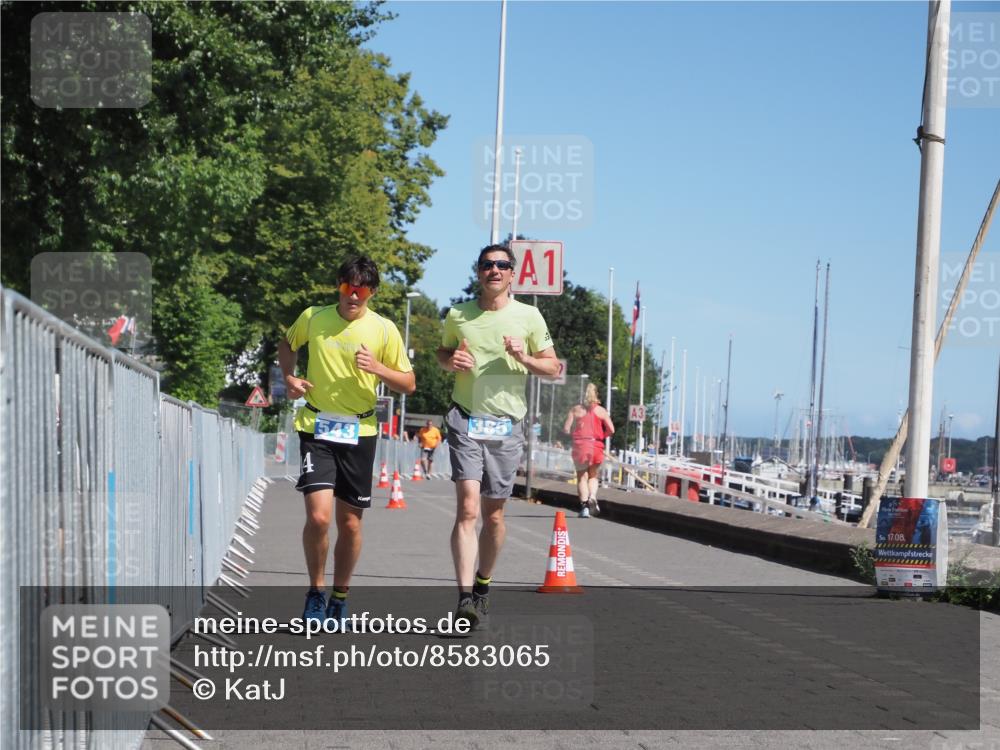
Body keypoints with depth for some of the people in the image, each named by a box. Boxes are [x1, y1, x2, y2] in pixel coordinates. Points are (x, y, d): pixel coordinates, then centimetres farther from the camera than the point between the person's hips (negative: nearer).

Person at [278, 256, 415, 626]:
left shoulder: (384, 329, -2)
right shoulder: (313, 318, 0)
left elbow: (409, 384, 1)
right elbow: (287, 344, 21)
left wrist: (377, 368, -16)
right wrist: (290, 377, 4)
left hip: (359, 432, 1)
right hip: (316, 427, -1)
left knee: (350, 523, 7)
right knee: (318, 516, -15)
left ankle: (339, 599, 25)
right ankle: (316, 592, 7)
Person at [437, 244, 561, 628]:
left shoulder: (529, 316, 4)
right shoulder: (457, 315, 6)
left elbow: (553, 367, 8)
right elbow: (442, 352, 23)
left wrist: (524, 359, -12)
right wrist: (450, 361, -1)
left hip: (507, 426, 1)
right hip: (465, 421, -1)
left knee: (494, 514, 9)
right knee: (468, 508, -15)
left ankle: (483, 584, 30)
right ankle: (465, 596, -19)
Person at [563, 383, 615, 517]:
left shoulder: (575, 409, 2)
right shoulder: (601, 410, 3)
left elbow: (566, 429, -4)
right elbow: (611, 430, -3)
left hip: (580, 445, -1)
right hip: (596, 445, 1)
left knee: (582, 476, 6)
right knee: (593, 475, 18)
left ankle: (584, 506, -5)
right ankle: (592, 496, -9)